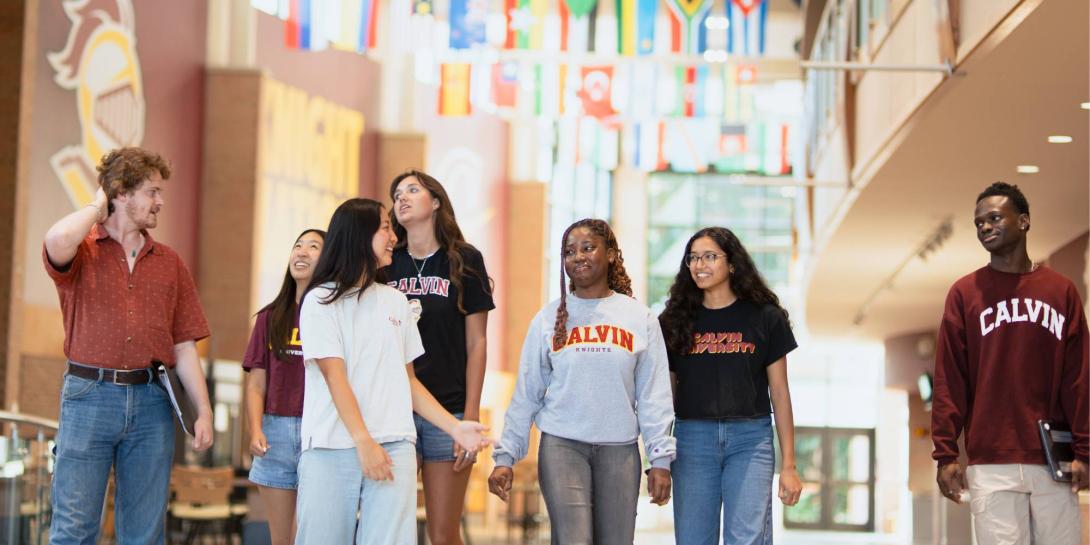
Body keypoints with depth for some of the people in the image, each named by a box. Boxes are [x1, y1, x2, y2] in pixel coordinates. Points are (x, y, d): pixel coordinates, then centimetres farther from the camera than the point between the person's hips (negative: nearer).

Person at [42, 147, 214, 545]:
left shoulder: (169, 263, 14)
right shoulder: (83, 251, 3)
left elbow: (184, 347, 13)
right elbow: (57, 241, -24)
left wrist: (204, 412, 5)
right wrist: (98, 206, -4)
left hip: (151, 403, 3)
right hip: (89, 394, -3)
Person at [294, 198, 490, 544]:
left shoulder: (395, 301, 17)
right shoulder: (321, 301, 2)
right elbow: (335, 377, -8)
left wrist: (455, 427, 8)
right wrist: (363, 441, -17)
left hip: (394, 446, 3)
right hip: (331, 449, -3)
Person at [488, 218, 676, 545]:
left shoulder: (639, 318, 6)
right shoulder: (549, 319, 6)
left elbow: (654, 396, 4)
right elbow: (525, 395, 7)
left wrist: (660, 459, -2)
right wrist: (505, 456, 2)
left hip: (619, 449, 1)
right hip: (561, 445, -1)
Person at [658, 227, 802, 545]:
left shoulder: (764, 317, 4)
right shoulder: (676, 320, 9)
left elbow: (779, 392, 6)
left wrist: (789, 465, 1)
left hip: (750, 438, -2)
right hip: (693, 438, 2)